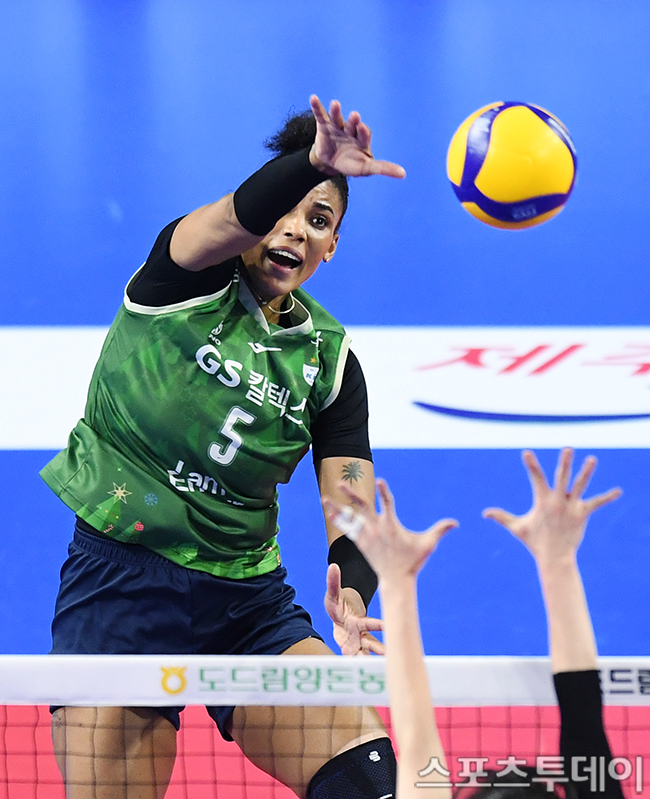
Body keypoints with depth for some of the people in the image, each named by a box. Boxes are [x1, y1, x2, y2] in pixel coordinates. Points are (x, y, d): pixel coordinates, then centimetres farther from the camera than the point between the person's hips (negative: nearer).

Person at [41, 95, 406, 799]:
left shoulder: (330, 360, 4)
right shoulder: (184, 276, -4)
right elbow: (241, 215, -28)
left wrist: (352, 591, -26)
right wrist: (313, 163, -49)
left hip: (249, 599, 3)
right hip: (120, 582, -3)